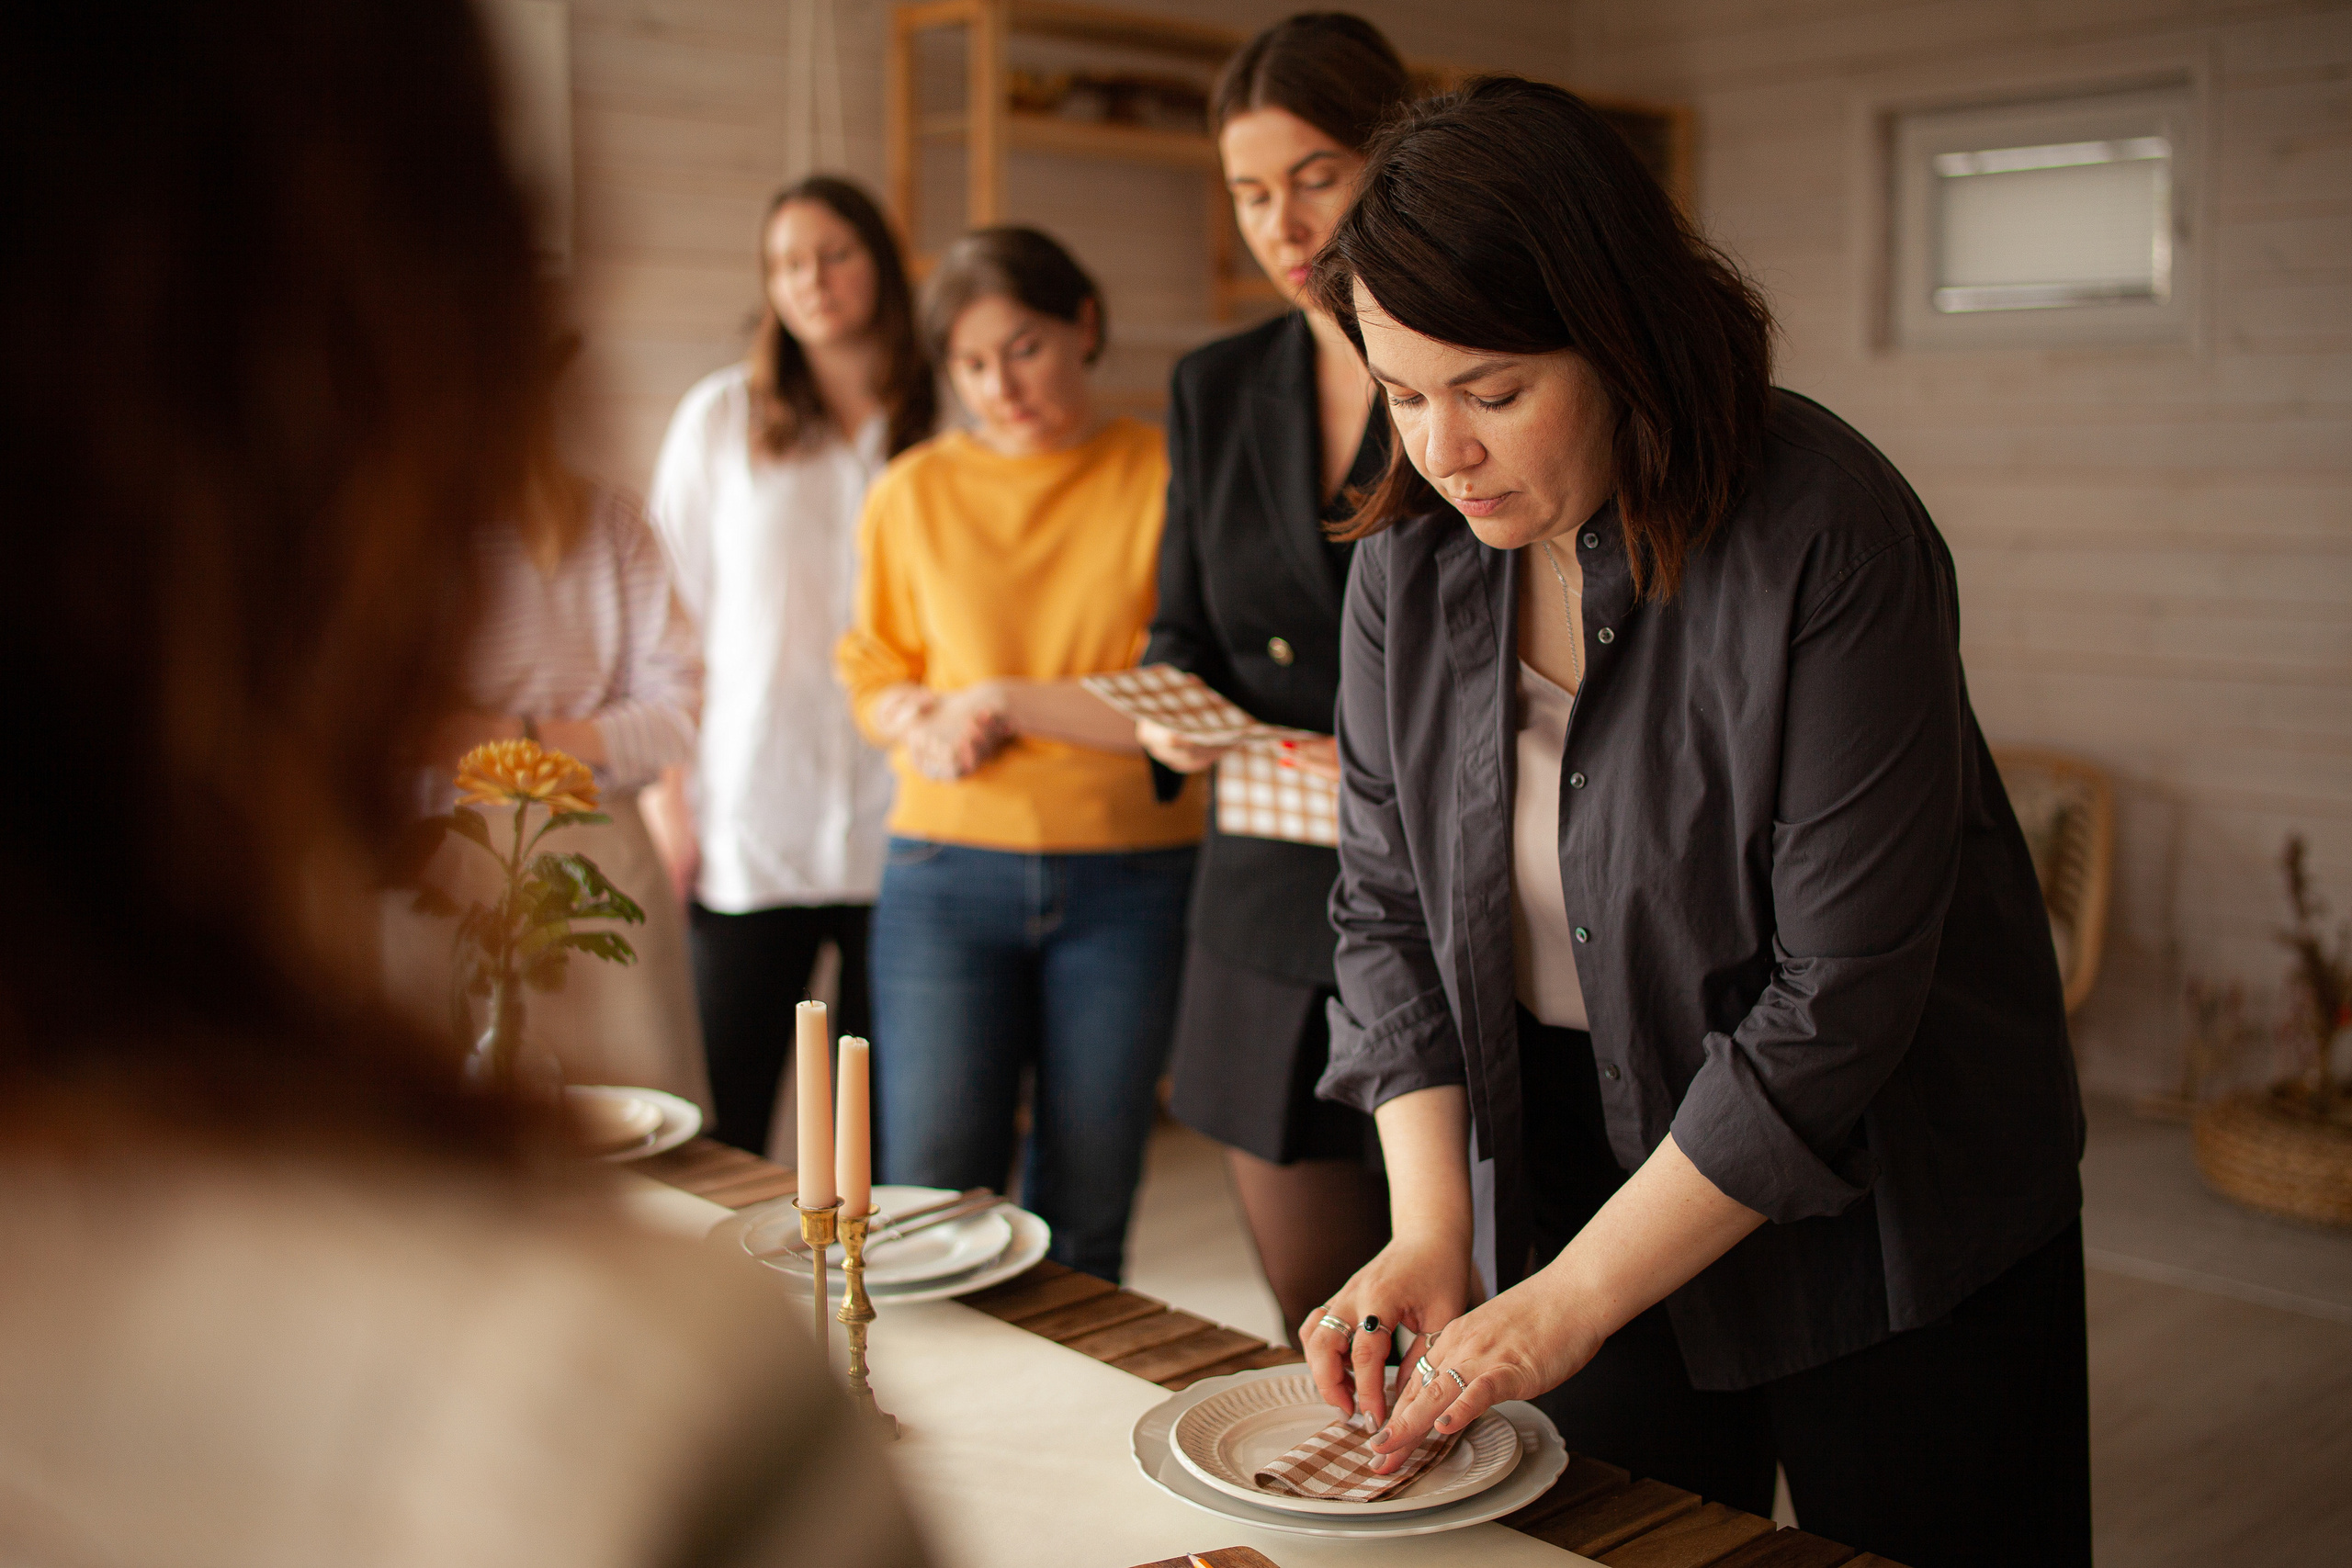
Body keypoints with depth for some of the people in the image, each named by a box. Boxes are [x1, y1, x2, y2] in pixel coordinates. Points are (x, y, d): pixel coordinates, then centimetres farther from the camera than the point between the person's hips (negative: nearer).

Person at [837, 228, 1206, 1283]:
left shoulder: (1164, 476, 0)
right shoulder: (915, 493, 8)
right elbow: (873, 676, 16)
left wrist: (1009, 702, -9)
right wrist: (923, 728, -6)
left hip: (1128, 879, -1)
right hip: (950, 870, 2)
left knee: (1085, 1226, 7)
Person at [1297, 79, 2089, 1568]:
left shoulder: (1830, 540, -24)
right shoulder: (1411, 554, -7)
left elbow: (1837, 997, -24)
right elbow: (1390, 902, -1)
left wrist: (1574, 1297, -22)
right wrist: (1430, 1229, -12)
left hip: (1888, 1224, -4)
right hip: (1580, 1171, 4)